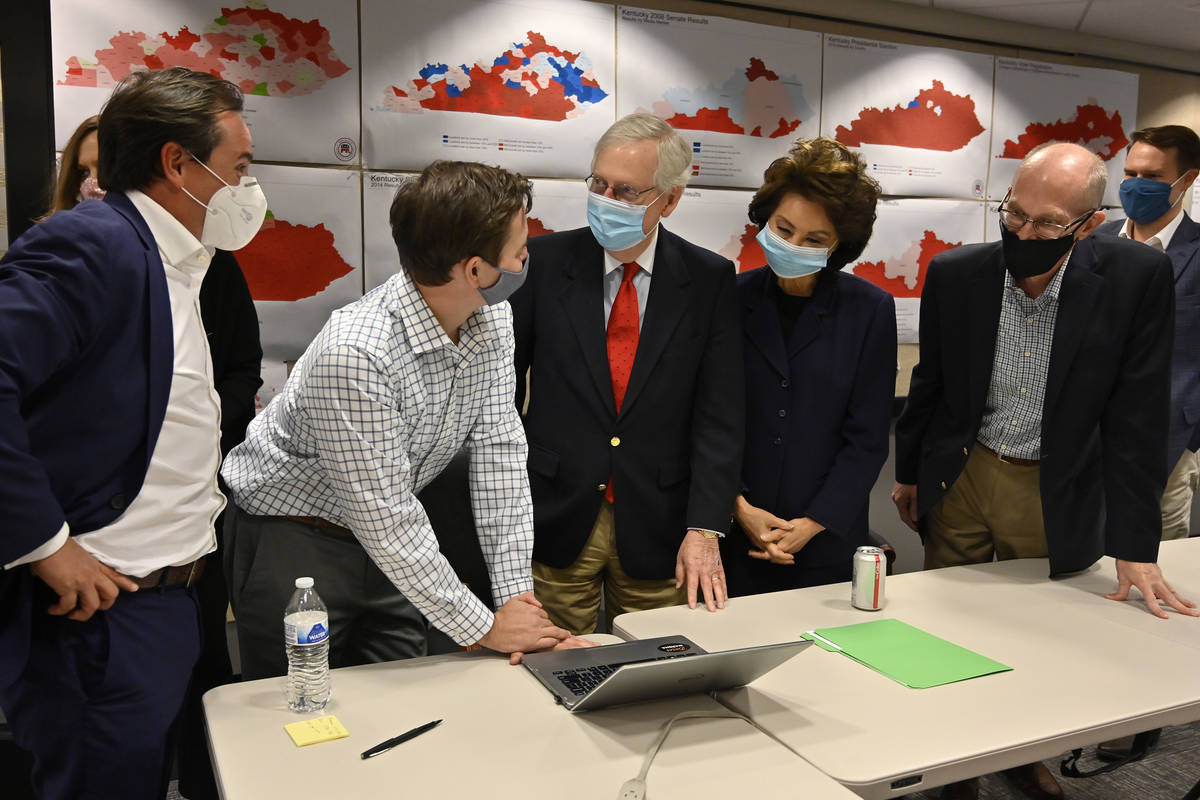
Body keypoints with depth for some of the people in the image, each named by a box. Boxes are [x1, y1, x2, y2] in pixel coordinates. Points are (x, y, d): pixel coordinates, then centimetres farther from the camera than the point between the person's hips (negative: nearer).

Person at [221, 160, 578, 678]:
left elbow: (498, 452, -9)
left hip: (389, 545, 7)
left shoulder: (492, 322, -9)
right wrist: (484, 627, -22)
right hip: (291, 541, -6)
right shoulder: (354, 353, -34)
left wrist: (516, 592, -14)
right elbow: (384, 519, -30)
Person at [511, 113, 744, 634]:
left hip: (656, 532, 0)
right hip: (554, 520, 0)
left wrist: (704, 528, -13)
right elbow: (502, 385, 2)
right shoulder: (545, 261, -3)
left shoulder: (709, 279, -2)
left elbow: (719, 415, -5)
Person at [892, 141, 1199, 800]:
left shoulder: (1136, 278, -17)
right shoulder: (955, 274, -11)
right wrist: (907, 473, 12)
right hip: (960, 477, 2)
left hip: (1054, 496, -1)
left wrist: (1134, 546, -14)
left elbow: (1136, 417, -14)